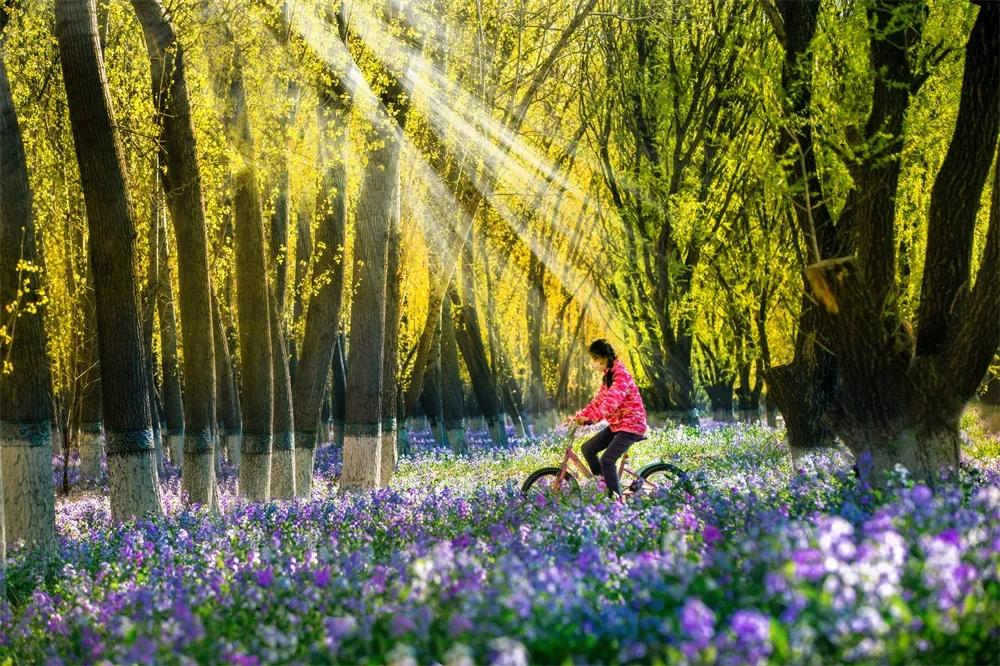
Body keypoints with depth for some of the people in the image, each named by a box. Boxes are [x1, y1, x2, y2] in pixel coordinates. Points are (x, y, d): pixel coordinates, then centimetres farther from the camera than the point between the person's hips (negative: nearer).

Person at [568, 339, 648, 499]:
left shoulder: (620, 376, -20)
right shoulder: (607, 376, 11)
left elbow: (611, 402, -34)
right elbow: (598, 401, 10)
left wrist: (590, 418, -44)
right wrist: (579, 416, -3)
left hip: (631, 425, -9)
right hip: (616, 424, 9)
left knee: (606, 460, -21)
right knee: (588, 448, 2)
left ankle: (616, 498, -15)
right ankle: (604, 484, 9)